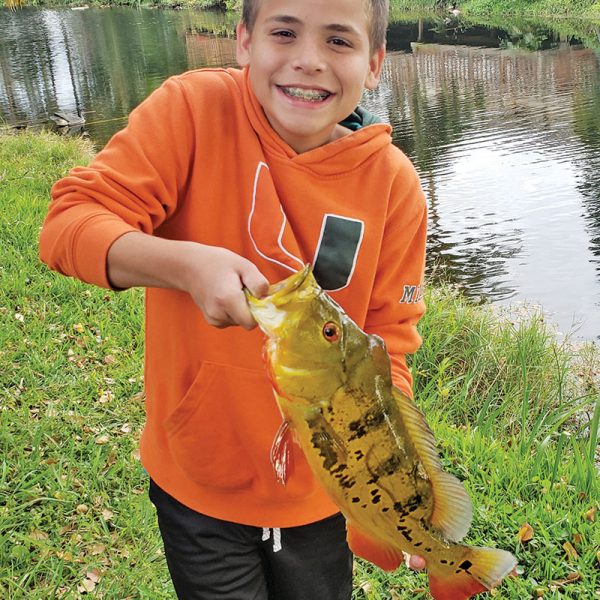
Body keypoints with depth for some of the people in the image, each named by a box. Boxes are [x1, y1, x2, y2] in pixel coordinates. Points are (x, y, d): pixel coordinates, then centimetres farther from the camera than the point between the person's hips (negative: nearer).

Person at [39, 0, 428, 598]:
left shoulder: (393, 183, -13)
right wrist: (186, 263, -37)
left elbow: (384, 344, -7)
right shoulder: (195, 108, -17)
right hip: (197, 480, -1)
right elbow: (69, 222, -20)